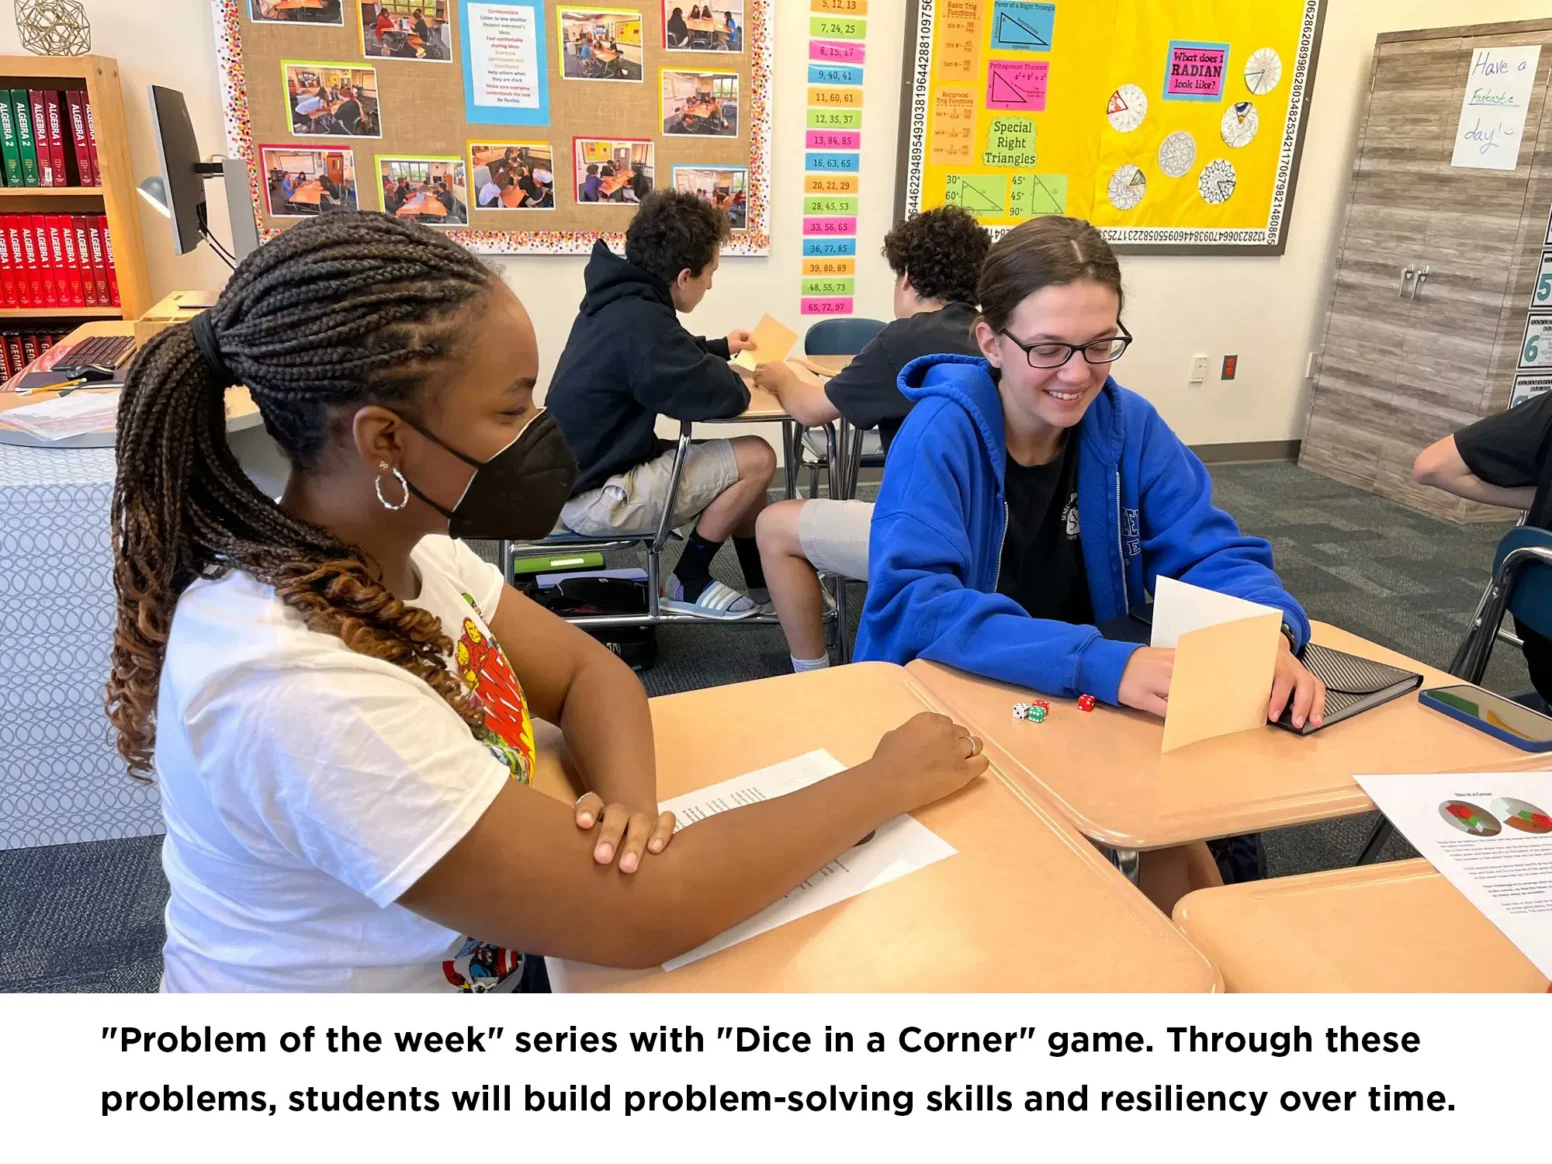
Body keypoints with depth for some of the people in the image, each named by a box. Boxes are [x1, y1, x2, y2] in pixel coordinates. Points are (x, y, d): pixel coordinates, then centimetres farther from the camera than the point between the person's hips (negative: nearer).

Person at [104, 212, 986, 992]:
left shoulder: (390, 543, -10)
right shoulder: (300, 691, -35)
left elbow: (586, 670, 0)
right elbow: (641, 917, -32)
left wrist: (628, 797, -22)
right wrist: (884, 785, -21)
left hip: (470, 964, 6)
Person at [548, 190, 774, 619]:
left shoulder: (620, 300, 6)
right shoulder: (639, 319, -27)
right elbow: (717, 397, -29)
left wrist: (720, 349, 31)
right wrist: (734, 379, -7)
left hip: (587, 471, 10)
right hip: (595, 496, -10)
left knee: (739, 466, 15)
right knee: (756, 459, -12)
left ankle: (764, 583, 24)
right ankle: (688, 584, 2)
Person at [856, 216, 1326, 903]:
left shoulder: (1128, 425, -4)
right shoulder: (940, 434, -19)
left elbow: (1213, 552, -2)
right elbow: (913, 601, -31)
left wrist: (1271, 636, -26)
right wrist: (1101, 664, -41)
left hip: (1095, 703, 5)